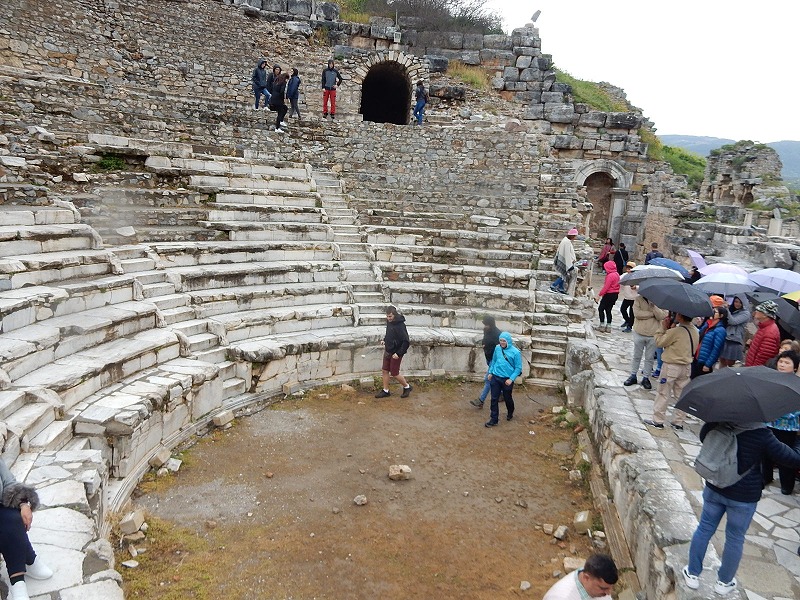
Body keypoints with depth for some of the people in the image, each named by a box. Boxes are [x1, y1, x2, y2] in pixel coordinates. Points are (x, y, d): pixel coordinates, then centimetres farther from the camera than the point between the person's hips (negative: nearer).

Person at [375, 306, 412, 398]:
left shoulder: (400, 326, -25)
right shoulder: (389, 321, 0)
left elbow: (406, 342, -25)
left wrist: (399, 353, -24)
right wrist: (385, 340, 7)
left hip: (395, 353, -8)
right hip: (387, 351, 8)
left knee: (394, 373, 3)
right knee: (384, 371, 12)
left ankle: (407, 387, 25)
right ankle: (385, 391, 26)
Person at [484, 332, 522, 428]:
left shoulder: (515, 352, -15)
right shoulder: (497, 348, -2)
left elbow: (518, 368, -10)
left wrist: (511, 379, -16)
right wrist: (490, 372, 9)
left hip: (507, 379, -3)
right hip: (495, 377, 3)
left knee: (507, 398, 15)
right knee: (494, 399, 3)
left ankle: (510, 413, 43)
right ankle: (494, 419, 12)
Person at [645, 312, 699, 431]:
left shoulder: (676, 331, -22)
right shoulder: (695, 331, 2)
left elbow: (659, 342, -13)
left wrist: (663, 327, -6)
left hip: (671, 366, -6)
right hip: (687, 367, 7)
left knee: (663, 393, 5)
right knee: (681, 395, 13)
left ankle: (658, 421, 10)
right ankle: (679, 422, 19)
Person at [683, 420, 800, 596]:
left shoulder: (721, 423, -11)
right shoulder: (762, 434, -21)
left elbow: (703, 437, 7)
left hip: (714, 489, 3)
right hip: (744, 496, -3)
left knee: (704, 528, 16)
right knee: (735, 539, 15)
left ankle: (692, 574, 27)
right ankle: (724, 582, 31)